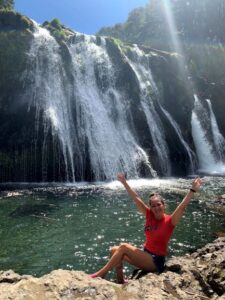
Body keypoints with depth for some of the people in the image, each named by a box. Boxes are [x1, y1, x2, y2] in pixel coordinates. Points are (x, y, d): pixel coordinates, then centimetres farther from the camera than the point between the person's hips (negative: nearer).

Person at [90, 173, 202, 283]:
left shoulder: (169, 221, -13)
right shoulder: (150, 215, 0)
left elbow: (182, 206, -26)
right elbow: (136, 198, -3)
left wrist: (193, 190, -38)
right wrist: (124, 182, -4)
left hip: (156, 261, -6)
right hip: (145, 254, 7)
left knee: (124, 247, -22)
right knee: (114, 250, -5)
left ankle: (101, 273, -14)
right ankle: (121, 282, 2)